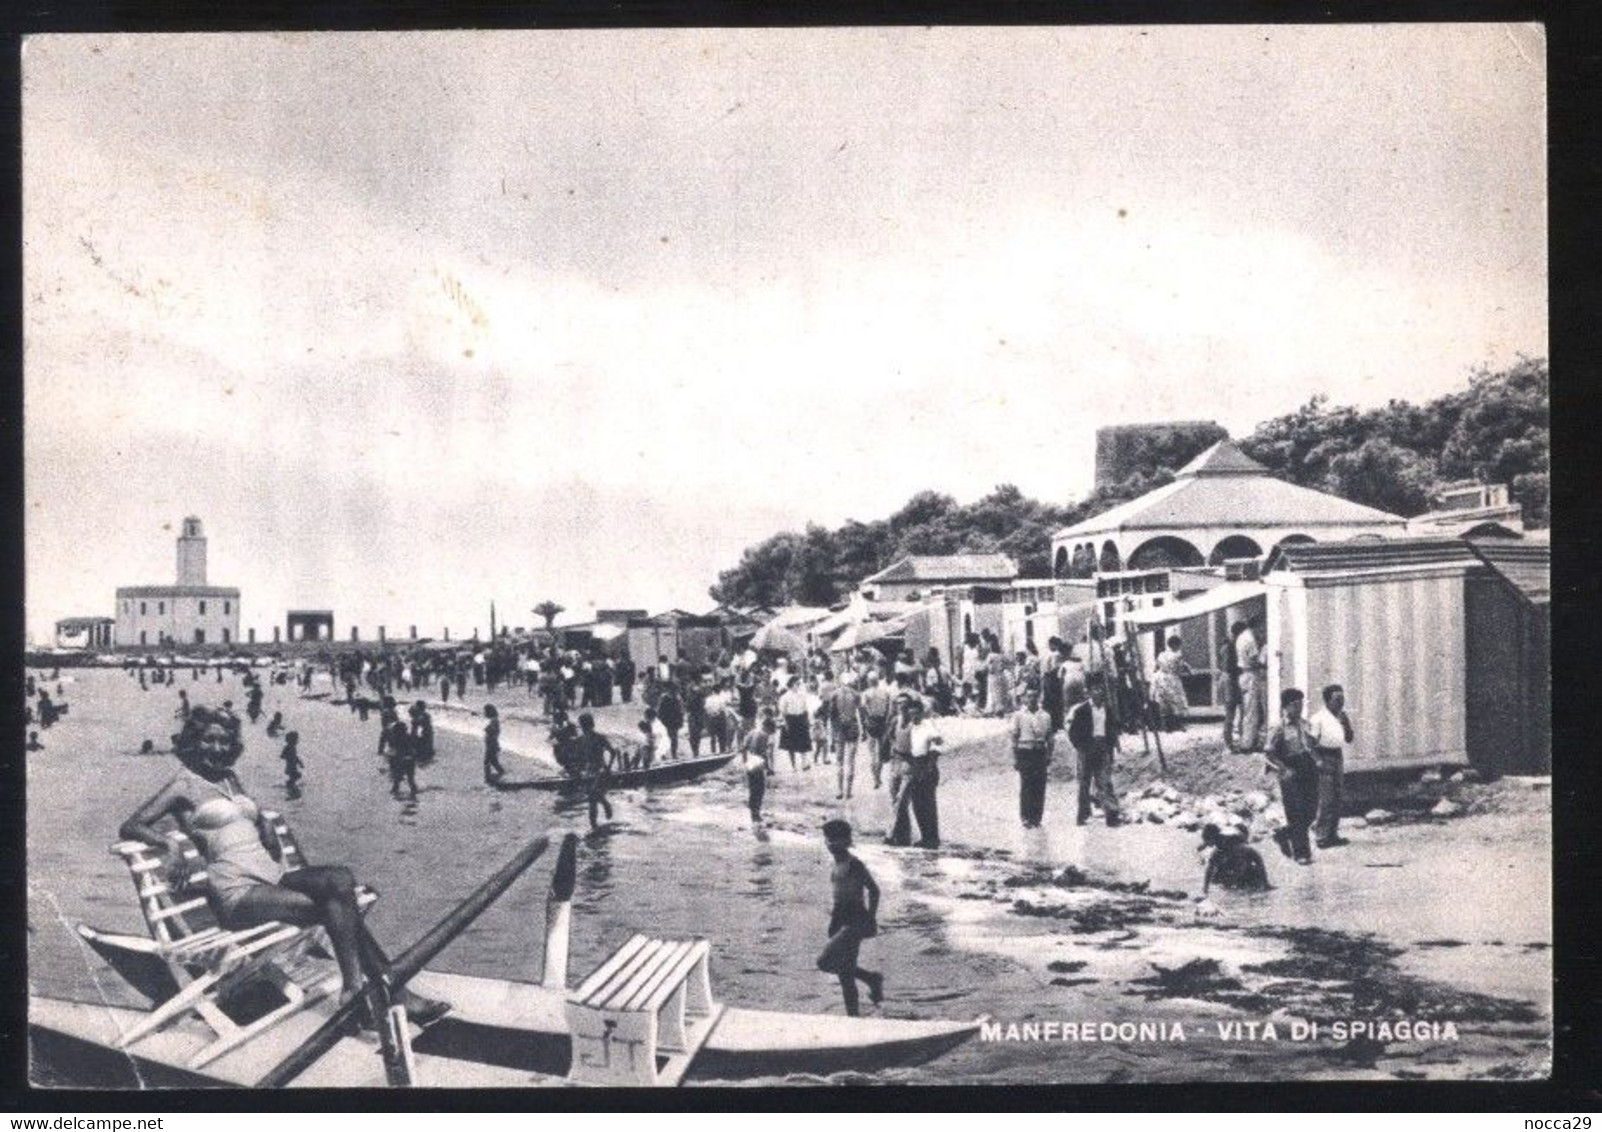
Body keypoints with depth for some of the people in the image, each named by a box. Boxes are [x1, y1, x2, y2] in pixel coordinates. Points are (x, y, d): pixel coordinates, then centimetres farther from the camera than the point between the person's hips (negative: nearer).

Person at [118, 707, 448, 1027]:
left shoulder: (230, 779, 22)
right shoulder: (185, 785, 4)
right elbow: (130, 828, -4)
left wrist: (266, 828, 14)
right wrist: (172, 846, -21)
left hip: (272, 877, 6)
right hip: (237, 892, -6)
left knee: (340, 879, -24)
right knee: (337, 906, -25)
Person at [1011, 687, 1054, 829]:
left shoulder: (1045, 715, 10)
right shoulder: (1019, 715, 3)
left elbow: (1049, 737, 14)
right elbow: (1014, 736, 3)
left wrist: (1049, 755, 5)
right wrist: (1014, 757, -2)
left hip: (1040, 752, 3)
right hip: (1024, 752, -3)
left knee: (1040, 786, 1)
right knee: (1025, 786, -4)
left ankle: (1037, 817, 8)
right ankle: (1025, 818, 2)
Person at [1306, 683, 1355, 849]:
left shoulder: (1342, 717, 12)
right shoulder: (1319, 718, -10)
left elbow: (1350, 739, 10)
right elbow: (1312, 742, -11)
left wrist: (1346, 723, -4)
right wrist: (1318, 759, -20)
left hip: (1339, 759, 8)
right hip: (1325, 759, -8)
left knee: (1336, 799, 10)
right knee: (1326, 800, -10)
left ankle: (1332, 834, 17)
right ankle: (1321, 835, -6)